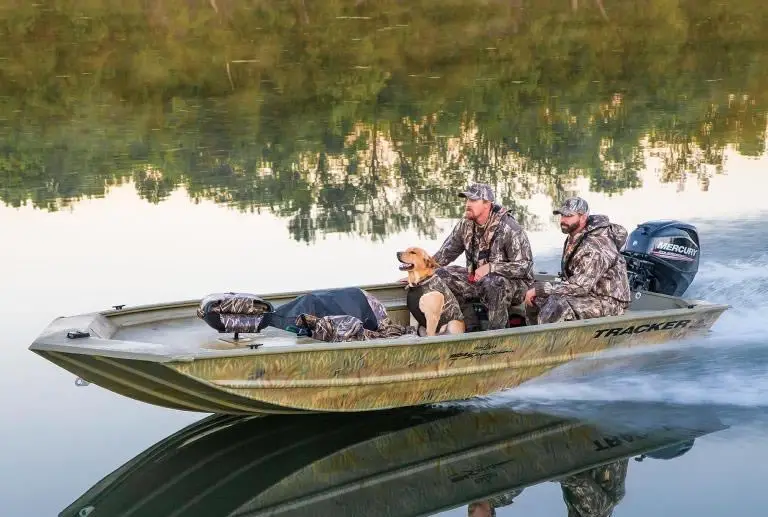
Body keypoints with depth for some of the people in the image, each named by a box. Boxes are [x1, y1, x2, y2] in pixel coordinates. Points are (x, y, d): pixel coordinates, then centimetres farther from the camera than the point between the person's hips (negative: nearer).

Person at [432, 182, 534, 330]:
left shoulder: (508, 228, -21)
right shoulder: (465, 225, 0)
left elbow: (525, 266, -24)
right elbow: (444, 254, 11)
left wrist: (491, 267, -32)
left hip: (515, 283, -7)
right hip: (477, 279, 7)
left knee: (494, 283, -40)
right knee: (441, 275, -8)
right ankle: (471, 327, -4)